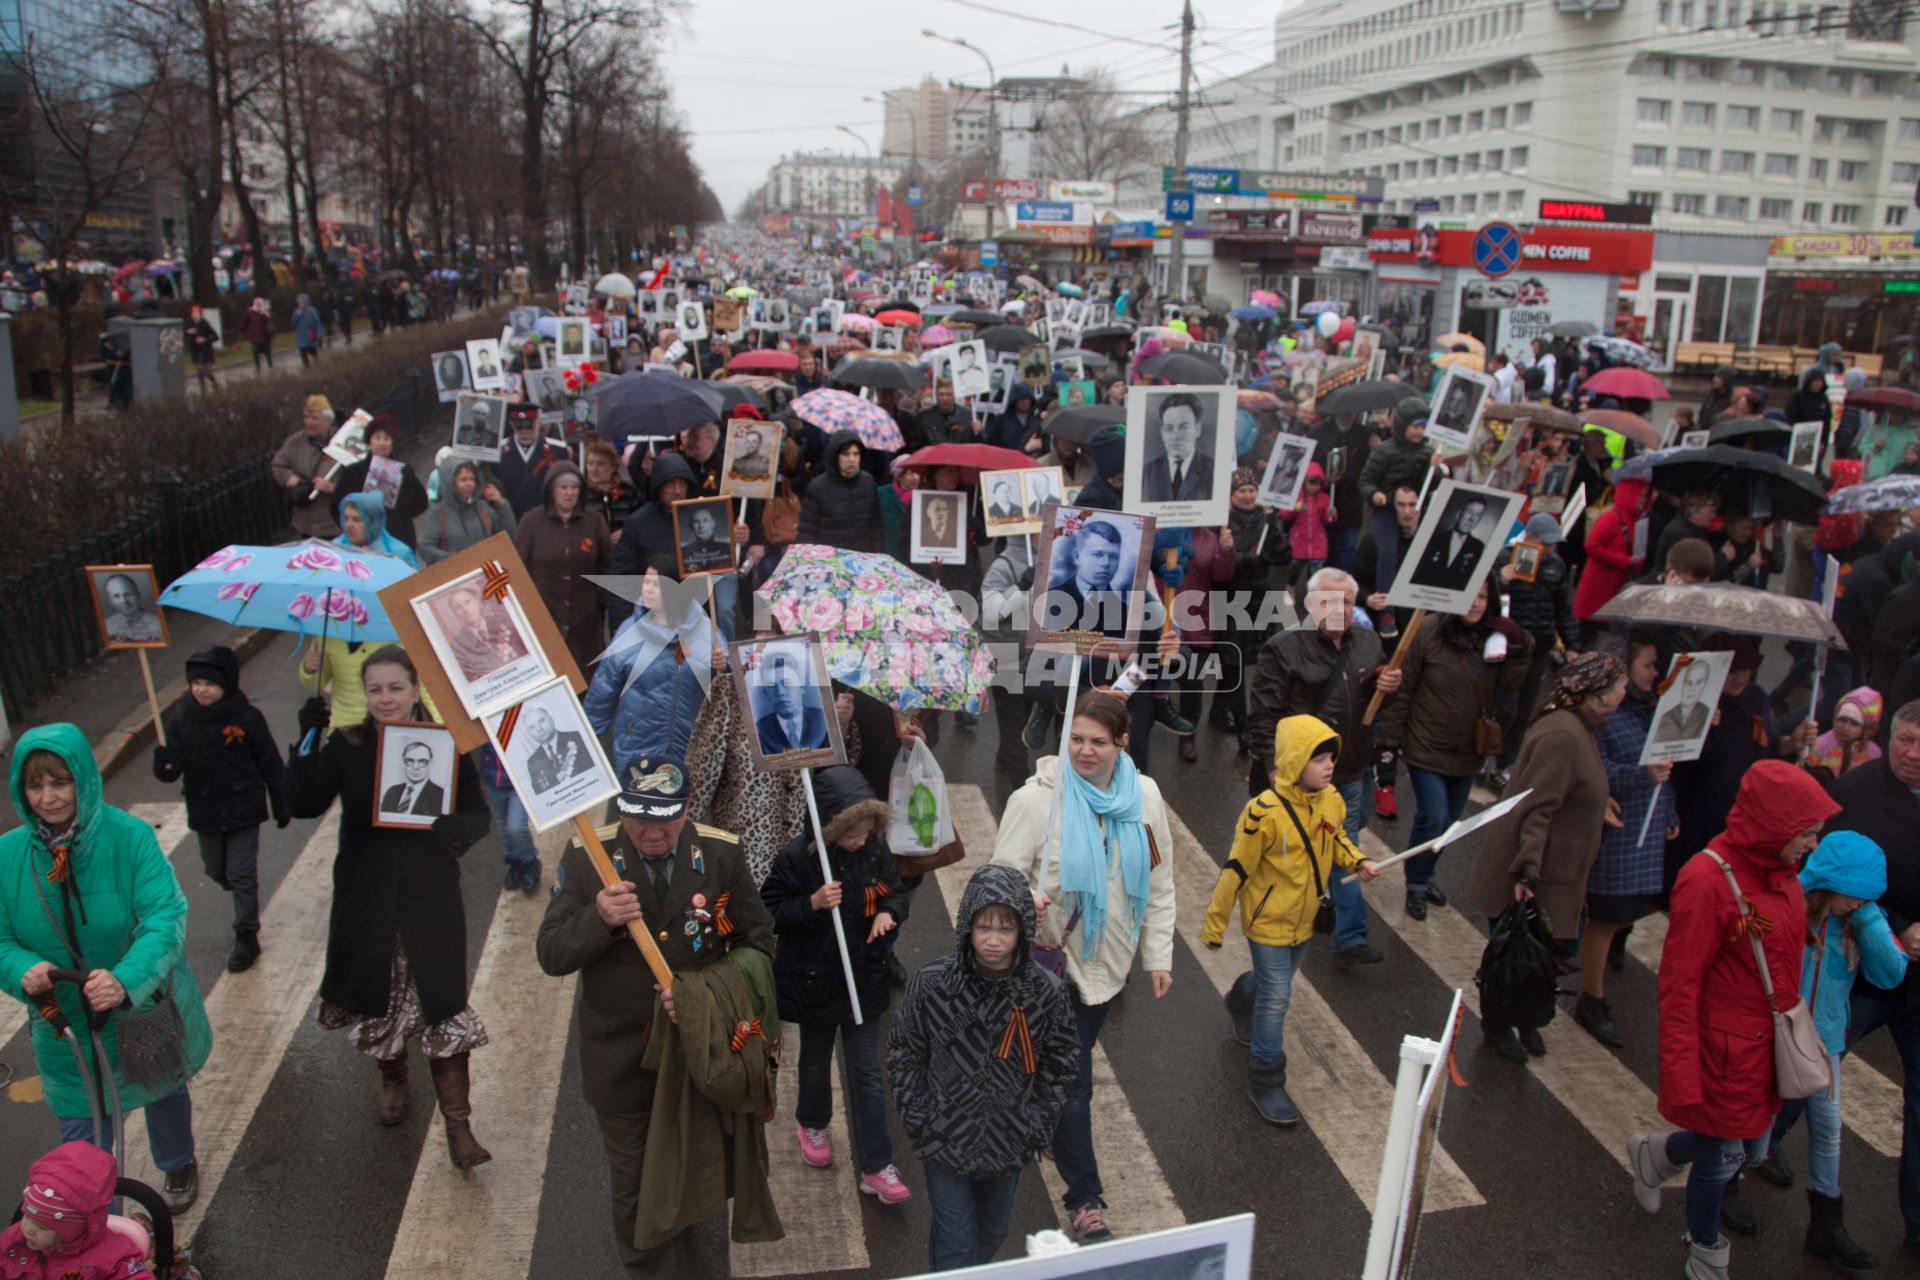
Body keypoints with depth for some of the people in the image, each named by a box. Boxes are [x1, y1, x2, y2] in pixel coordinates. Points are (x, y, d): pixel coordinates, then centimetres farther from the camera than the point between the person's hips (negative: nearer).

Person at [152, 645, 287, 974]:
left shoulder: (246, 718, -13)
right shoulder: (181, 719, -6)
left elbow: (271, 765, -5)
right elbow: (172, 768, -8)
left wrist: (281, 806, -1)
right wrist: (164, 766, -33)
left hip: (243, 810, -4)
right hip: (205, 813, 4)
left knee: (242, 875, 1)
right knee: (216, 870, 19)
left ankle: (246, 937, 15)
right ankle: (245, 905, 48)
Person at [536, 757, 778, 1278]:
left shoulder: (721, 854, -11)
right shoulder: (587, 858, -14)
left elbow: (758, 943, -5)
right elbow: (550, 957, -14)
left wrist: (705, 988, -22)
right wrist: (599, 920, -34)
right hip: (621, 1057, -1)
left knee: (691, 1176, 22)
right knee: (635, 1190, 16)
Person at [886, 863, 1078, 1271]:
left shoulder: (1045, 991, -17)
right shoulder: (931, 984, -21)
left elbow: (1058, 1068, -3)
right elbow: (904, 1054, -6)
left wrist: (1038, 1128, -5)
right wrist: (918, 1120, -8)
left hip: (1009, 1143, 3)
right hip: (945, 1141, -2)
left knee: (992, 1233, 24)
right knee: (954, 1241, 8)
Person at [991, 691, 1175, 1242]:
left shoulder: (1144, 796, -6)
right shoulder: (1036, 799, -19)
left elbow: (1159, 881, 4)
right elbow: (1005, 873, -13)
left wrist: (1158, 956, 5)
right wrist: (1025, 900, -36)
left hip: (1111, 958, 5)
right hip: (1057, 958, -4)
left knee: (1072, 1062, 24)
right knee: (1072, 1080, 0)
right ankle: (1084, 1198, 15)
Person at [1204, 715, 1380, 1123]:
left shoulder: (1331, 800, -9)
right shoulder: (1265, 812, -29)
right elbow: (1236, 869, -21)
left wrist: (1358, 861, -7)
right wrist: (1214, 922, -14)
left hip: (1306, 918, 7)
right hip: (1268, 921, -7)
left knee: (1275, 982, 25)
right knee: (1276, 997, -1)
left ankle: (1241, 999, 59)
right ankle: (1265, 1082, 15)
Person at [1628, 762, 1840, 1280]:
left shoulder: (1780, 874, 0)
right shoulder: (1707, 881, -26)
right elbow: (1678, 987, -22)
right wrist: (1682, 1078, -20)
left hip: (1767, 1045, 8)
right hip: (1725, 1052, -8)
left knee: (1751, 1149, 19)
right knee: (1723, 1158, 10)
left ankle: (1656, 1153, 46)